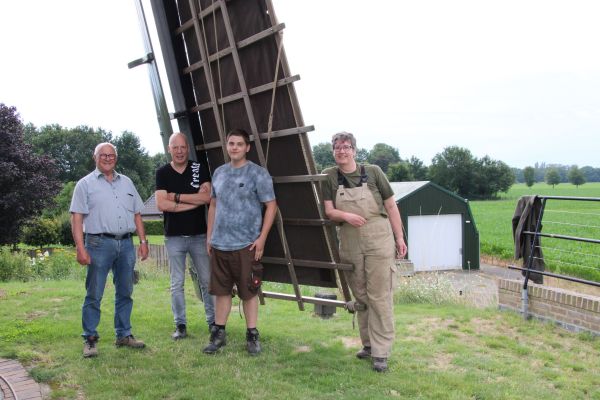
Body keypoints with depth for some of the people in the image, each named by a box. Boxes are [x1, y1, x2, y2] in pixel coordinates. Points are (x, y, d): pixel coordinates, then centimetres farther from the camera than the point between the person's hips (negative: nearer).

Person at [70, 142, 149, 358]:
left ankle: (124, 335, 20)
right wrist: (80, 248, -13)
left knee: (125, 292, 10)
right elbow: (77, 218, -4)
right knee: (94, 295, -1)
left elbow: (137, 214, 17)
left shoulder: (126, 183, 16)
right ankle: (90, 340, 7)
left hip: (126, 243, 5)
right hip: (99, 244, -4)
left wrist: (143, 241, 9)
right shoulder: (86, 184, 3)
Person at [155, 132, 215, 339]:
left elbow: (207, 197, -11)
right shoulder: (162, 173, 1)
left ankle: (213, 321, 16)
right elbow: (161, 204, -11)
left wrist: (177, 197, -11)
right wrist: (194, 201, -11)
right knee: (177, 284, 5)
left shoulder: (200, 169, 2)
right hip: (174, 237, 0)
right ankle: (180, 325, 13)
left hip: (199, 235, 0)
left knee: (206, 281, 7)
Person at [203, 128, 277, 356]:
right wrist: (209, 235, 12)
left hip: (246, 245, -4)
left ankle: (252, 336, 15)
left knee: (249, 292, 4)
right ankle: (218, 333, 22)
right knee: (221, 291, 11)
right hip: (219, 244, 4)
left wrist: (262, 237, -12)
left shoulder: (258, 173, -5)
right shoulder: (219, 173, 11)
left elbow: (271, 206, -6)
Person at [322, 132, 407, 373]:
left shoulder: (373, 172, 1)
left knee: (379, 296, -5)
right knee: (360, 296, 11)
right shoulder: (329, 177, 5)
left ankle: (381, 352, 0)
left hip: (378, 239, -2)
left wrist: (399, 238, 2)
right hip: (349, 242, 3)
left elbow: (390, 206, 5)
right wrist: (346, 216, -21)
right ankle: (368, 344, 24)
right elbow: (328, 210, 0)